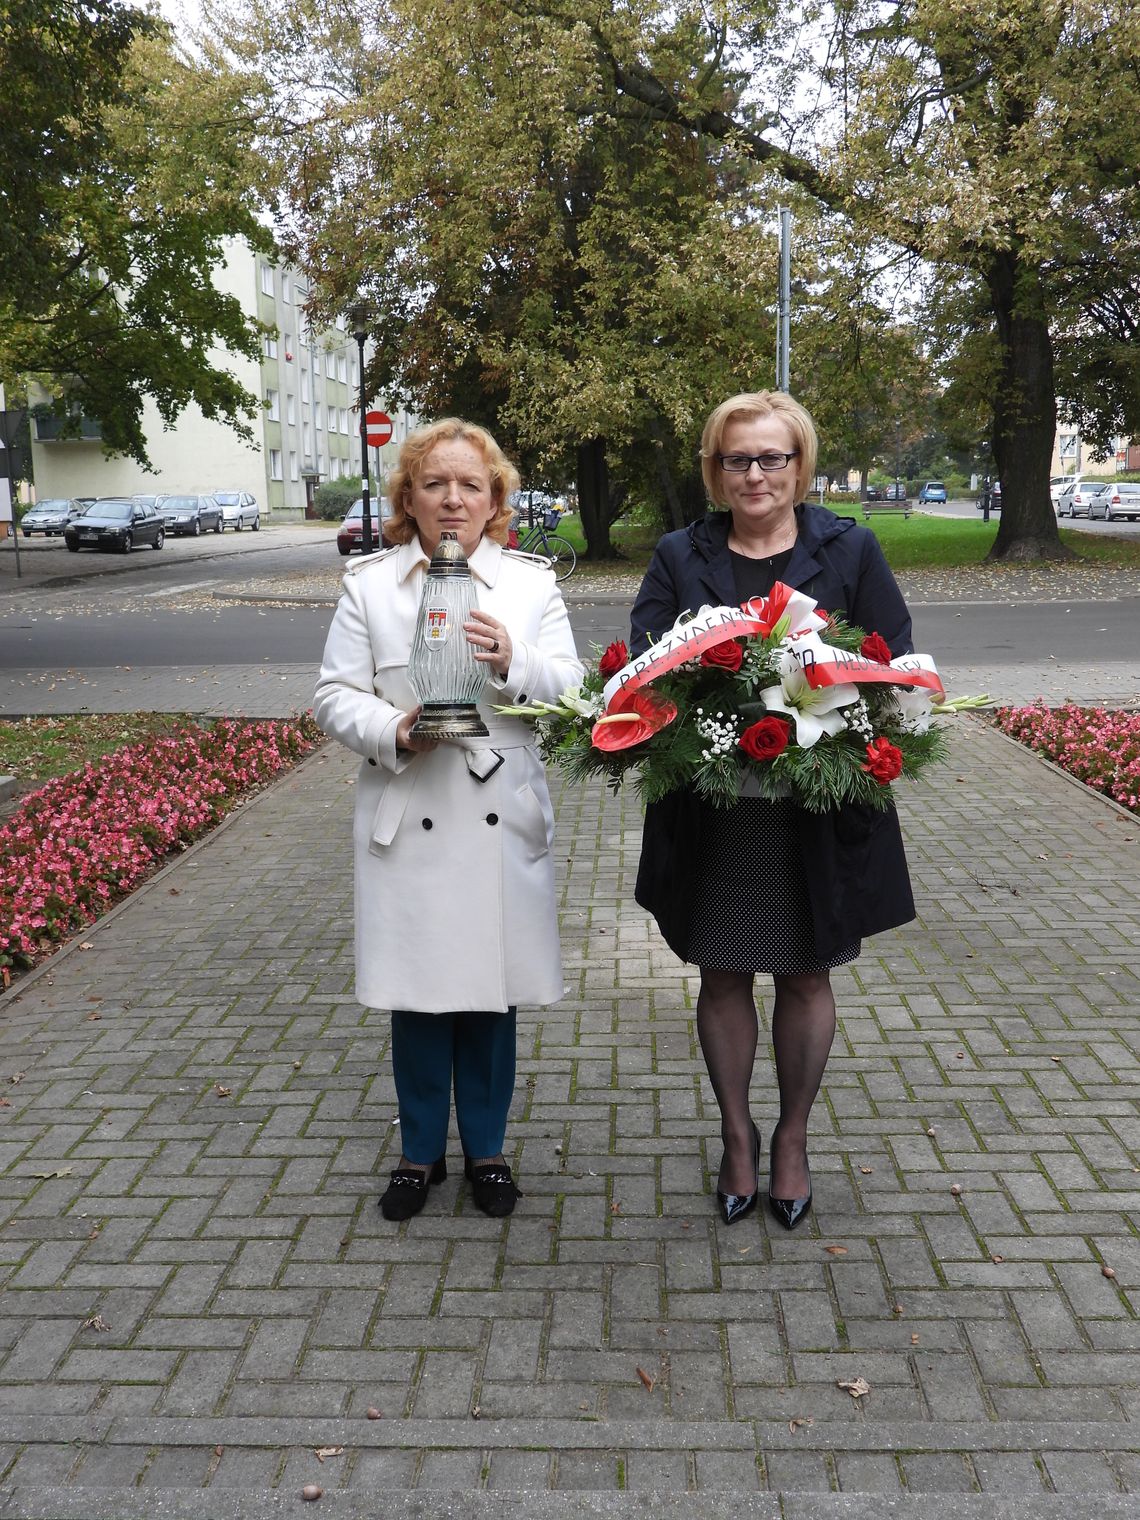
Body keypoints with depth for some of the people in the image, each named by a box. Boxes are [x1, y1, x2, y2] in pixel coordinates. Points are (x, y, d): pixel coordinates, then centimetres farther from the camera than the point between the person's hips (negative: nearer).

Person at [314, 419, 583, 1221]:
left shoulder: (533, 582, 7)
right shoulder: (369, 584, 4)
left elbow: (572, 693, 0)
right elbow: (336, 695, 2)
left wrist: (513, 663, -19)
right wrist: (391, 731, -17)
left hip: (504, 821, 1)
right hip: (408, 821, 0)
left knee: (494, 991, 10)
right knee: (416, 992, 8)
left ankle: (486, 1148, 29)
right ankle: (422, 1150, 28)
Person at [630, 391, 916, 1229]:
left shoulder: (851, 550, 2)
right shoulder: (680, 557, 5)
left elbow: (895, 666, 1)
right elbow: (640, 664, -3)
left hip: (818, 808, -1)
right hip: (709, 811, 1)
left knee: (805, 976, 12)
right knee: (723, 975, 12)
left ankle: (793, 1137, 33)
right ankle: (737, 1134, 32)